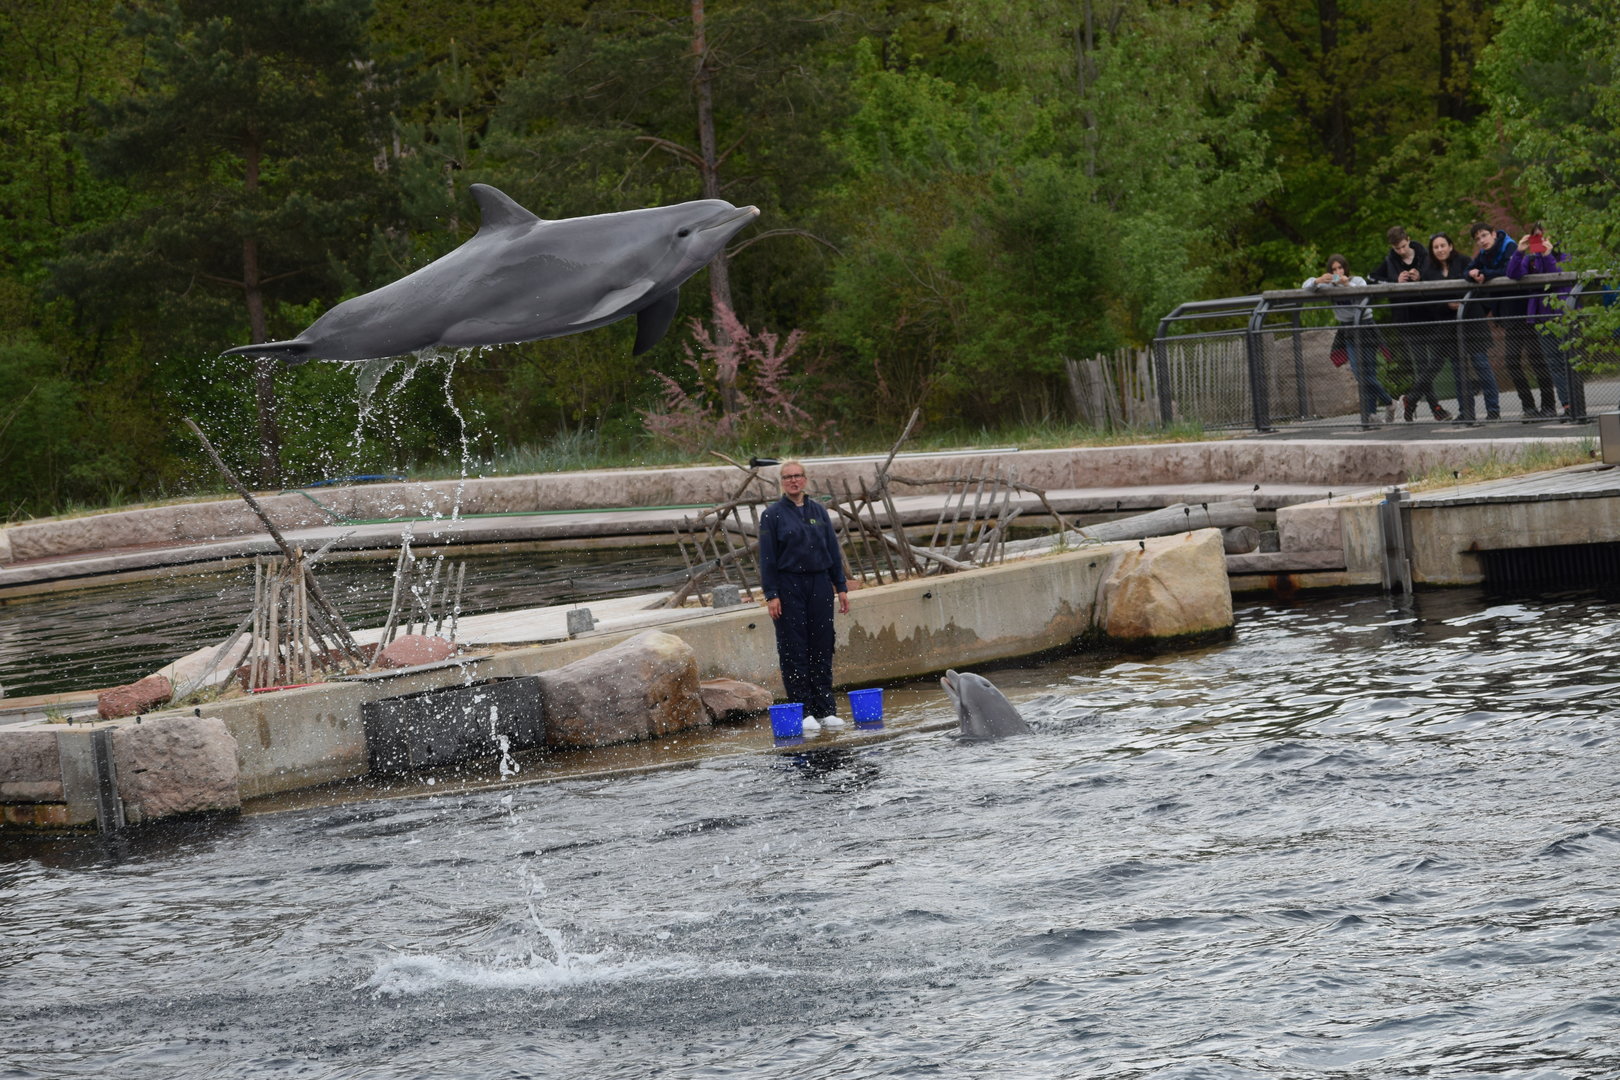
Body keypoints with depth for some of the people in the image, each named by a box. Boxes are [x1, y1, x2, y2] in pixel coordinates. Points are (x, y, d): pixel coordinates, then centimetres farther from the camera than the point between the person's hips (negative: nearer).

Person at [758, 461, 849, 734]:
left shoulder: (819, 512, 11)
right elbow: (767, 558, -3)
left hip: (819, 584, 4)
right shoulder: (772, 515, -1)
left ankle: (825, 710, 10)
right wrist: (771, 595, -10)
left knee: (822, 649, 5)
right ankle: (803, 712, -1)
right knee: (794, 650, -4)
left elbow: (833, 551, 13)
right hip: (788, 587, -4)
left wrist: (841, 587, 9)